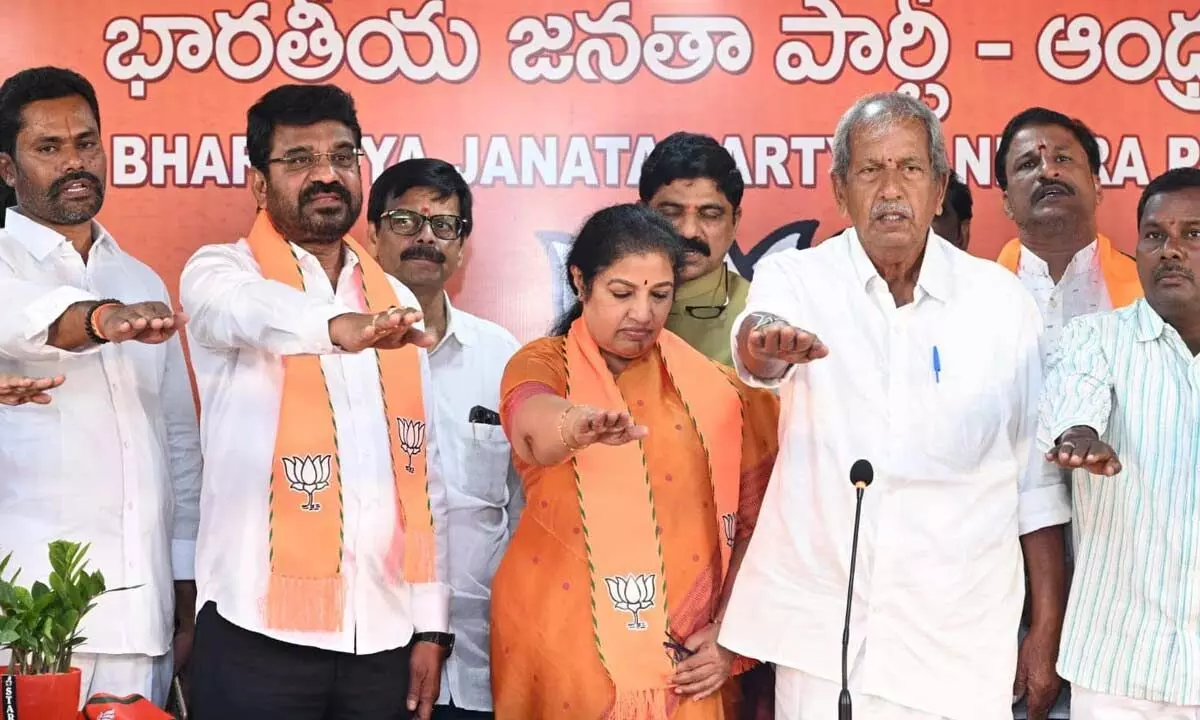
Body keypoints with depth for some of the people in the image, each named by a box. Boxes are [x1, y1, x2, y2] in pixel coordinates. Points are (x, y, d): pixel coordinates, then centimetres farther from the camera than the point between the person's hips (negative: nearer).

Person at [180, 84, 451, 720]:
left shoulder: (397, 303, 13)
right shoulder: (220, 272, 0)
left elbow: (422, 471, 12)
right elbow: (250, 312, -25)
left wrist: (431, 624, 7)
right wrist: (340, 327, -45)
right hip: (259, 634, -4)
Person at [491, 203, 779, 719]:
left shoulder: (713, 389, 4)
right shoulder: (543, 364, -2)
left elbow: (754, 522, 7)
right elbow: (533, 422, -26)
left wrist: (731, 634, -3)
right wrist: (578, 424, -47)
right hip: (562, 653, -1)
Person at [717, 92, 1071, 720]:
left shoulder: (1000, 297, 2)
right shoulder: (797, 278, -1)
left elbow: (1035, 477, 5)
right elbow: (756, 356, -24)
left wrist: (1048, 629, 5)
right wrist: (765, 339, -47)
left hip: (961, 644, 1)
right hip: (819, 638, -1)